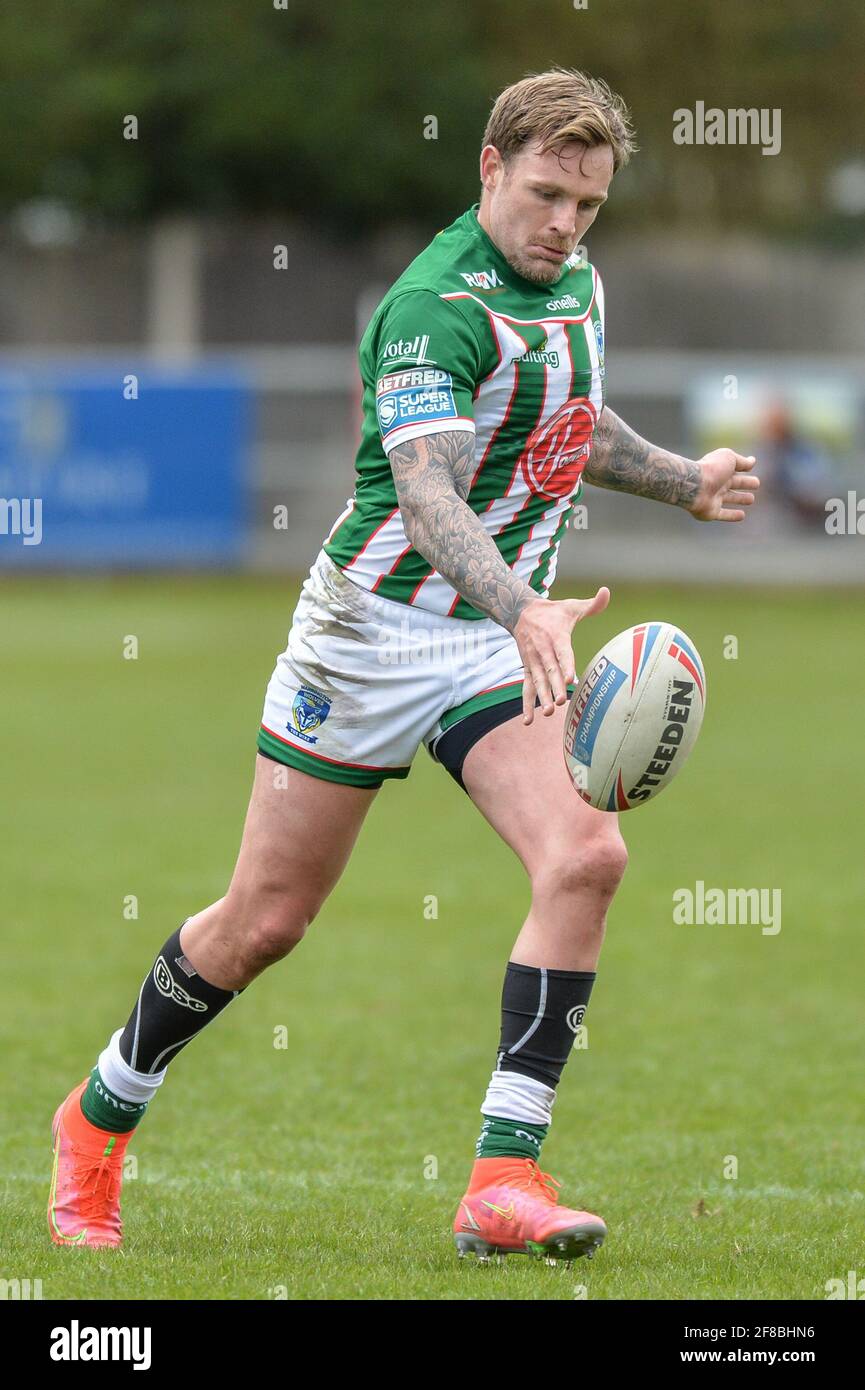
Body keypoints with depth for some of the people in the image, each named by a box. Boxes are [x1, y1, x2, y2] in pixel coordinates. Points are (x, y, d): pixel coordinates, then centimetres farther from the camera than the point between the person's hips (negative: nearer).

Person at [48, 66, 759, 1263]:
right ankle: (100, 1118, 28)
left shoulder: (575, 282, 6)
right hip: (375, 624, -6)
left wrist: (684, 480, 14)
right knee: (266, 918, 3)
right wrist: (526, 610, -51)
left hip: (506, 635, 6)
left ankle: (503, 1183, -20)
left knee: (585, 857, -19)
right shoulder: (438, 306, -21)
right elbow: (427, 493, -36)